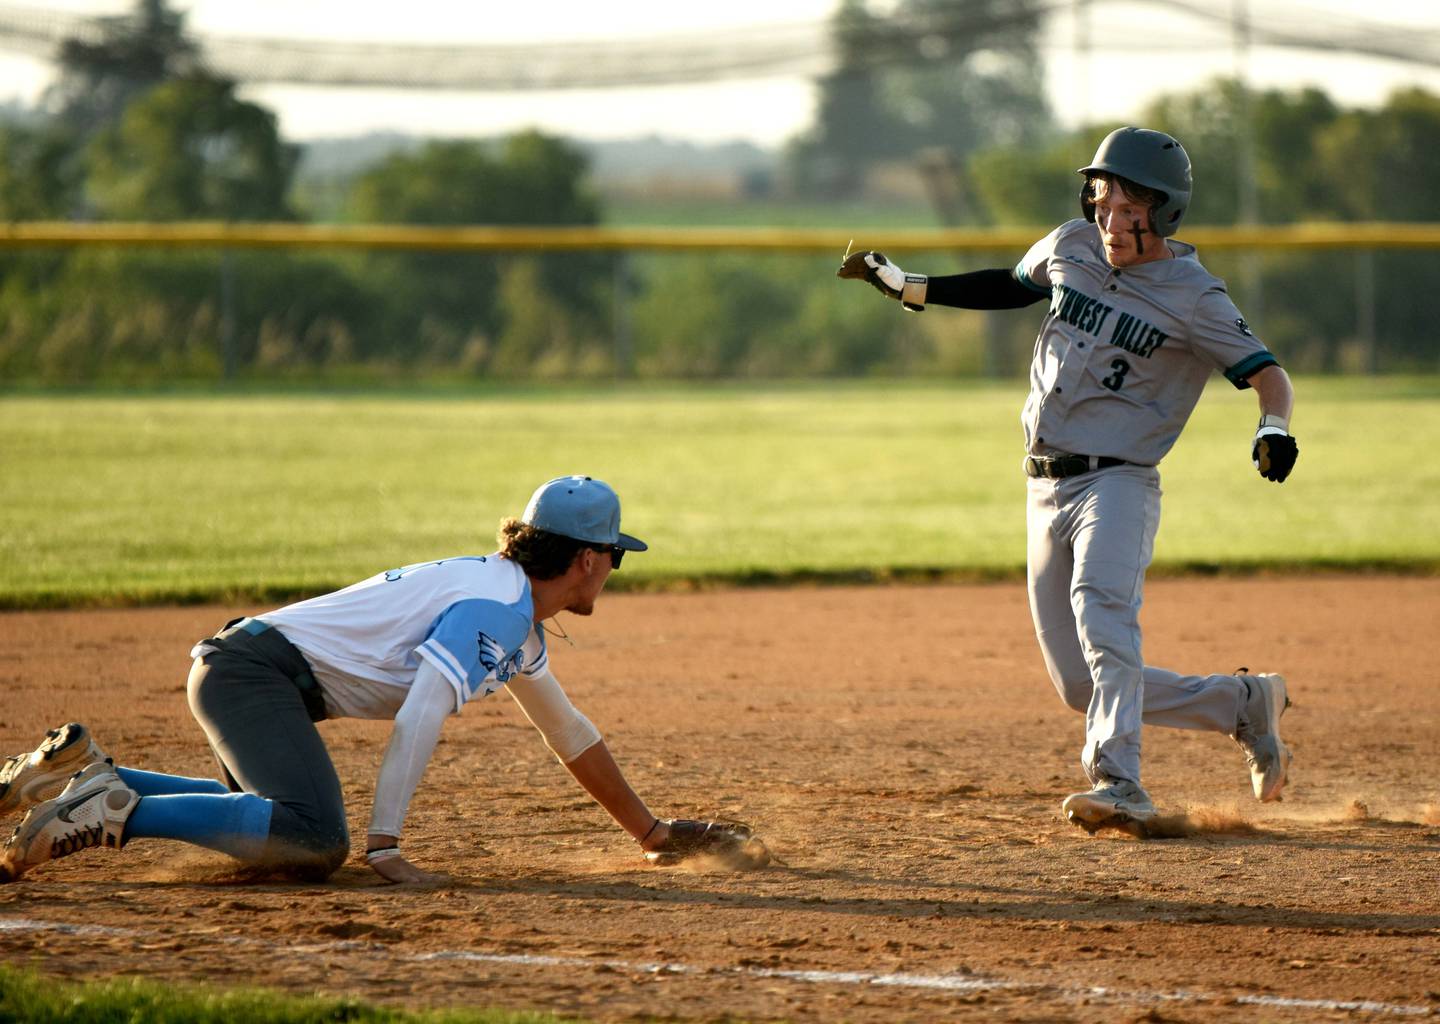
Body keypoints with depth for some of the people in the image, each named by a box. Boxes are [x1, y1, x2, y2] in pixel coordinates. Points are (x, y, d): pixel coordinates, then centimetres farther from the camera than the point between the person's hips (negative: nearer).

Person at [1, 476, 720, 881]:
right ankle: (115, 813, -24)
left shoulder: (518, 623, 20)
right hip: (254, 671, -11)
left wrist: (652, 833, 36)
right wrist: (385, 848, -26)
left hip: (241, 671, 11)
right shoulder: (495, 607, -12)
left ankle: (87, 772, 19)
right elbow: (418, 720, -23)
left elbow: (569, 734, 32)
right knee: (314, 842, -29)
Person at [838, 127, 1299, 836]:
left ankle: (1118, 784, -43)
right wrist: (906, 286, 21)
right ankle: (1243, 702, 23)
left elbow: (1267, 373, -13)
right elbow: (1015, 288, 25)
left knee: (1100, 605, -35)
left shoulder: (1193, 297, -10)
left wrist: (1273, 428, -35)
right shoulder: (1071, 246, 6)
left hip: (1118, 482, -6)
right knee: (1082, 687, 5)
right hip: (1046, 489, 6)